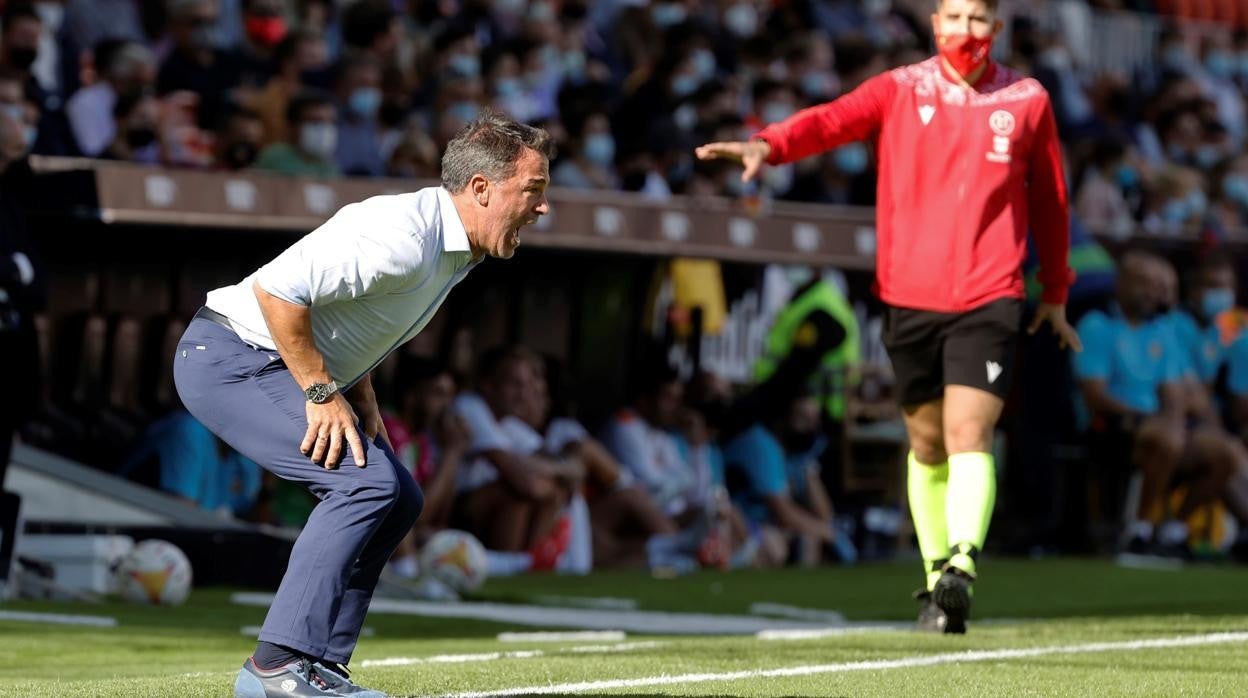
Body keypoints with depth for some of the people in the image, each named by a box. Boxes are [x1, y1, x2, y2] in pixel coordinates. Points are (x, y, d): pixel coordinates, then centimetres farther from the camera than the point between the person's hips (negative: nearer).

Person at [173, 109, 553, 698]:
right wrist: (323, 394, -23)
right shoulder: (404, 240, -25)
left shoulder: (454, 252, 7)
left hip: (275, 366, 10)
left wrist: (362, 399, 8)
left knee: (399, 499, 7)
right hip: (229, 357, -10)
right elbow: (277, 289, -30)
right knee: (367, 481, -21)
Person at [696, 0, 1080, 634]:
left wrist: (1055, 293, 21)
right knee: (927, 444, 9)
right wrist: (769, 145, -33)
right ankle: (936, 575, 20)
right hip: (910, 297, 1)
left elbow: (1048, 200, 16)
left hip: (988, 301, -1)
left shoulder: (1027, 101, 7)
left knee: (968, 436, -16)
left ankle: (961, 570, -26)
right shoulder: (900, 91, 4)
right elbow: (832, 120, -13)